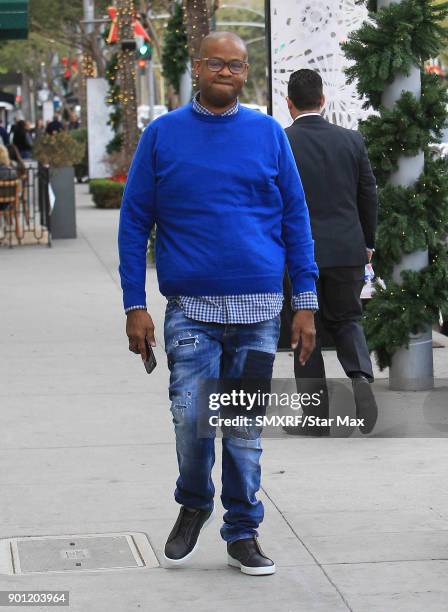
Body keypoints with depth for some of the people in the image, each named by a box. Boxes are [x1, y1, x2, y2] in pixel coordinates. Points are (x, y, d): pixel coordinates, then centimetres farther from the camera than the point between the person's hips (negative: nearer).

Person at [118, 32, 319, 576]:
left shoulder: (269, 134, 7)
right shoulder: (162, 135, 4)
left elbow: (295, 218, 9)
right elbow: (134, 222, 5)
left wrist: (305, 302, 3)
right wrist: (135, 306, -1)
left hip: (258, 308, 1)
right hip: (190, 309, -1)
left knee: (245, 428, 6)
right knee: (191, 417, -11)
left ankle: (242, 534, 19)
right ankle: (192, 505, 17)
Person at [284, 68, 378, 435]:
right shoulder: (352, 140, 1)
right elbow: (369, 196, 6)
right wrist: (367, 243, 18)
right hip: (347, 250, 2)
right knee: (347, 320, 16)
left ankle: (315, 415, 11)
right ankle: (360, 376, -12)